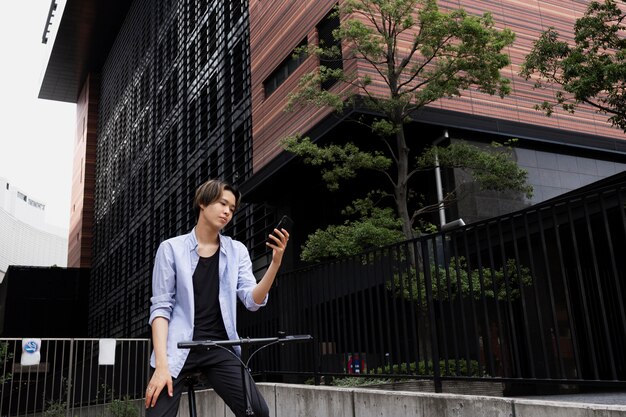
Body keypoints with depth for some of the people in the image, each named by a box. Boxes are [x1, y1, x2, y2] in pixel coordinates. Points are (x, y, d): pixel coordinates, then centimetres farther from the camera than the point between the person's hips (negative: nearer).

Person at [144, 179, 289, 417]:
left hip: (220, 349, 2)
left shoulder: (237, 251, 8)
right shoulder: (171, 248, 1)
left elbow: (253, 301, -1)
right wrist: (161, 364, -14)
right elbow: (160, 307, -4)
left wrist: (276, 262, -16)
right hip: (178, 350, -2)